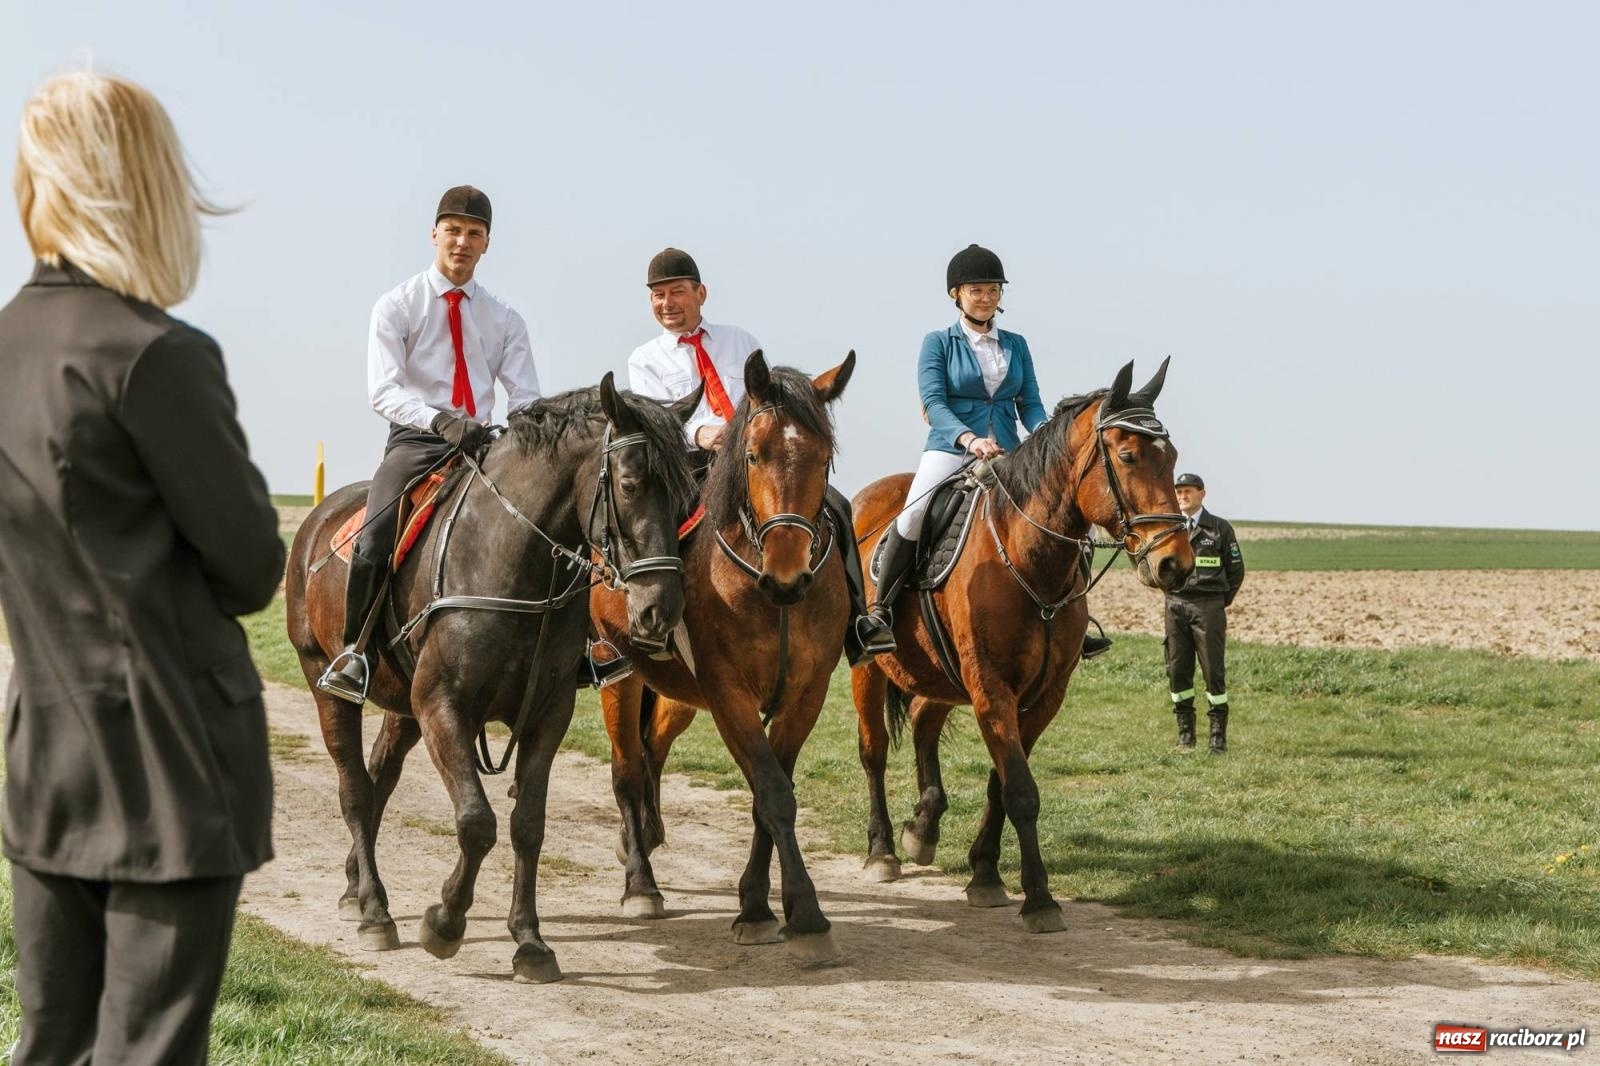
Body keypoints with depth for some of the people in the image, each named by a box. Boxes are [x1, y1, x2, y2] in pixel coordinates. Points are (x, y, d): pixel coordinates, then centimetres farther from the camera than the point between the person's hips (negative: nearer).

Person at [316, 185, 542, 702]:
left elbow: (526, 400, 5)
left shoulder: (505, 320, 13)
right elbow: (383, 391, -9)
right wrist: (440, 421, -27)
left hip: (482, 443, 4)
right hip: (416, 441, -3)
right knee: (374, 542, -27)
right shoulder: (397, 305, 3)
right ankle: (352, 654, -10)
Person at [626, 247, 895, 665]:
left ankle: (857, 623, -21)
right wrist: (699, 433, -27)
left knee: (834, 506, -22)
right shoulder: (645, 360, 15)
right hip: (696, 469, -2)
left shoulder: (740, 341, 24)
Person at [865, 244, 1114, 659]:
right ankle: (880, 610, -15)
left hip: (1006, 454, 4)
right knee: (914, 514, -29)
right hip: (949, 449, -4)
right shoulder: (939, 343, 3)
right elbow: (933, 402, -8)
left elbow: (1029, 403, 10)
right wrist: (969, 438, -25)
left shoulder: (1015, 345, 15)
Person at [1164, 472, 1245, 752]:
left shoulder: (1220, 528, 1)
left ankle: (1218, 735, 0)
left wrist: (1221, 602, 3)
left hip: (1208, 606, -3)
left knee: (1214, 670, -4)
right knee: (1177, 670, 3)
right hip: (1175, 606, 3)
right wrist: (1172, 596, 11)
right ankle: (1185, 731, 12)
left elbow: (1236, 569, 6)